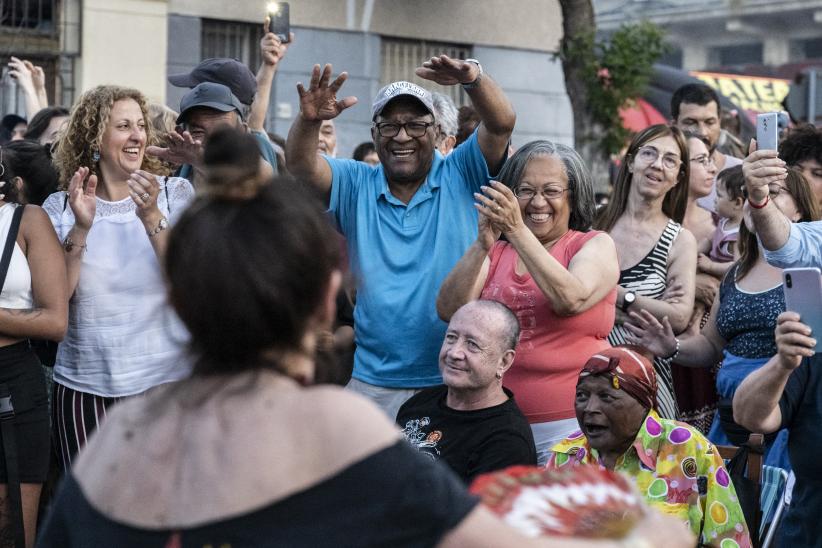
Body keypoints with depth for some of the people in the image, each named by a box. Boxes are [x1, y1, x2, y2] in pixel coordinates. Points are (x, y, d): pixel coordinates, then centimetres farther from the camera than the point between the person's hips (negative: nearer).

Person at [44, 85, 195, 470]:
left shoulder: (175, 194, 2)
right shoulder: (60, 208, 4)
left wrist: (151, 217, -22)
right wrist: (80, 229, -17)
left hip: (166, 380, -1)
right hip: (84, 389, 1)